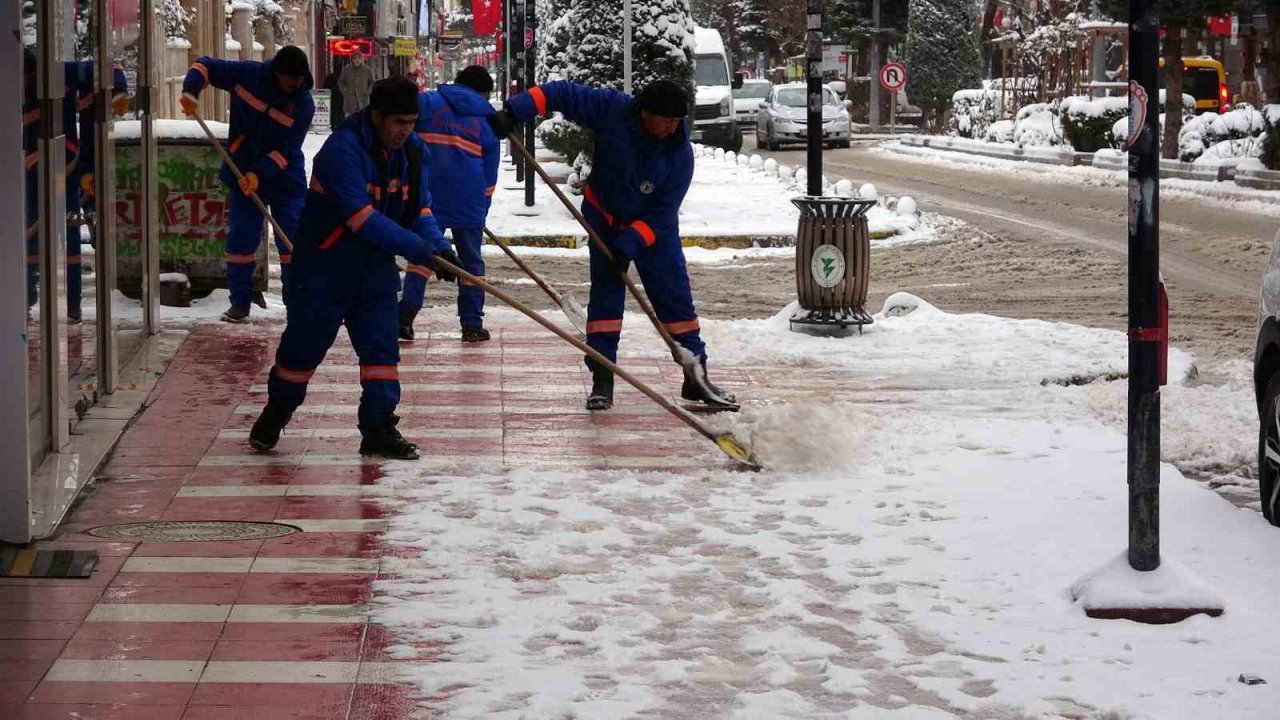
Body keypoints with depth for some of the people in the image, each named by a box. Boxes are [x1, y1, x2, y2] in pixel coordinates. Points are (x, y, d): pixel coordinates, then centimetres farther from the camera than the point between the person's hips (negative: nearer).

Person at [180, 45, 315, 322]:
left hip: (285, 177, -1)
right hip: (242, 172, 1)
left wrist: (260, 174, -30)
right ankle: (240, 302, 11)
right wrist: (191, 91, -21)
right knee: (241, 237, 2)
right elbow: (206, 66, -3)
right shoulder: (248, 74, -13)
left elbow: (286, 151, -18)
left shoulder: (303, 105, -16)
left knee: (294, 240, -4)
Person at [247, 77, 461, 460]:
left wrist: (438, 246, -15)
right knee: (305, 342, 5)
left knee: (381, 343, -1)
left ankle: (378, 428, 2)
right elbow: (362, 217, -32)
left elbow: (419, 206, 5)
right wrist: (417, 248, -35)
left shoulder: (412, 150, -2)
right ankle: (277, 411, 28)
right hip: (326, 263, -6)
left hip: (377, 265, 6)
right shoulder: (342, 150, -26)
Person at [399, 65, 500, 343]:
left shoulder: (426, 103, 4)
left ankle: (406, 315, -6)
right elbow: (489, 175, 11)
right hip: (469, 202, 0)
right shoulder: (487, 122, 9)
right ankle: (472, 324, 9)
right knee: (471, 260, 11)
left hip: (427, 195, 0)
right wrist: (482, 210, 18)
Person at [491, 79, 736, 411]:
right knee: (605, 294, -5)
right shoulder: (612, 110, -26)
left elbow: (662, 213, -21)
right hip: (605, 218, 0)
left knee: (675, 295, -1)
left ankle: (696, 377, 8)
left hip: (654, 226, 0)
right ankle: (602, 381, -1)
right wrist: (515, 113, -34)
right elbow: (562, 93, -22)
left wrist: (628, 246, -29)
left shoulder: (680, 152, -24)